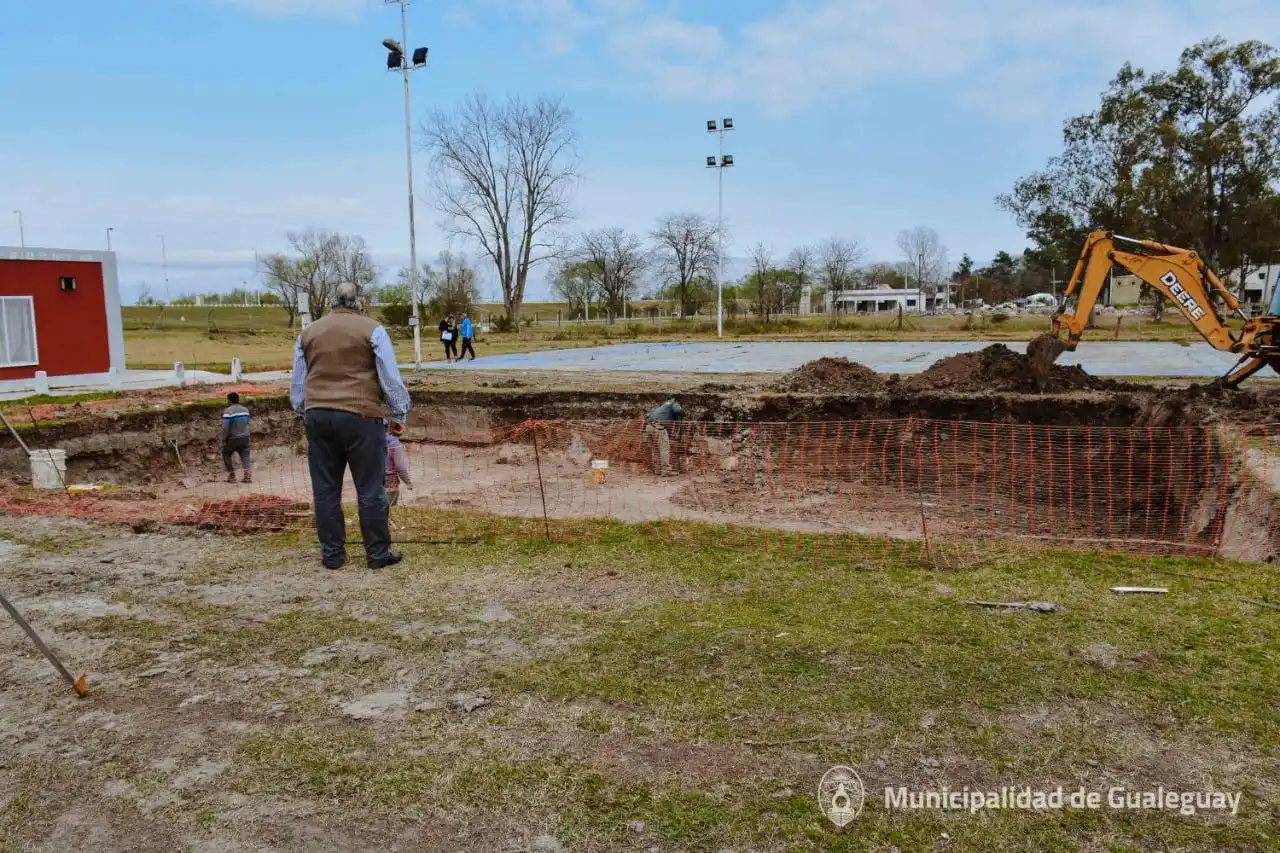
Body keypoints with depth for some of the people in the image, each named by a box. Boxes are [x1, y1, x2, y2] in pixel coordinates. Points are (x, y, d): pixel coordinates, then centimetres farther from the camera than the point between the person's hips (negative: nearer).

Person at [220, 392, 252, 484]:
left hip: (232, 439, -4)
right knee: (245, 456, 4)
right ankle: (248, 475, -11)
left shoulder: (228, 411, -15)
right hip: (245, 438, 4)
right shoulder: (245, 410, 5)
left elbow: (225, 428, -17)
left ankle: (232, 475, 15)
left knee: (226, 455, 16)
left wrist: (224, 440, -10)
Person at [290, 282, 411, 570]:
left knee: (326, 490, 11)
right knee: (370, 489, 3)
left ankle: (332, 554, 15)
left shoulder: (308, 333, 13)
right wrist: (401, 413, 6)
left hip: (318, 416, 4)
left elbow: (297, 385, 17)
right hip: (360, 416, -4)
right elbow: (391, 379, -3)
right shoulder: (372, 330, -1)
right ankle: (378, 554, 7)